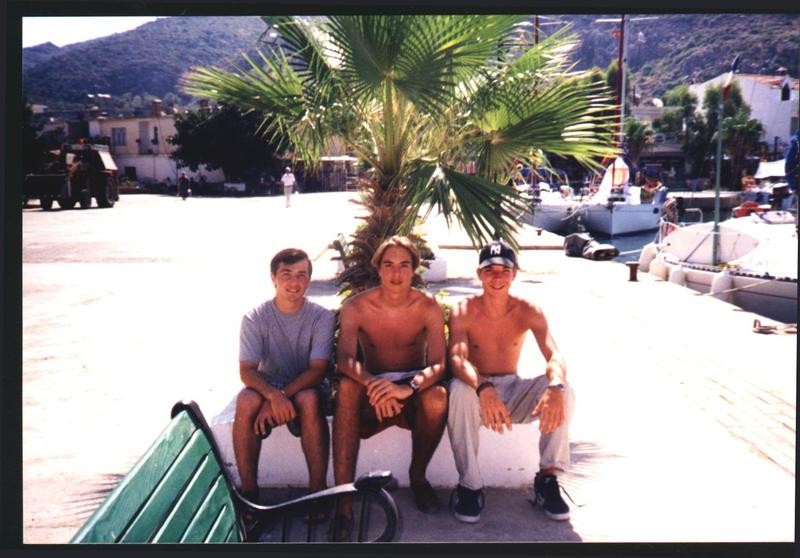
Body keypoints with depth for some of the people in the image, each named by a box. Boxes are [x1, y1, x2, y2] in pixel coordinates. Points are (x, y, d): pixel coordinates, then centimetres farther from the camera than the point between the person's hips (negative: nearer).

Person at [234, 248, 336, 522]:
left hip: (305, 389, -1)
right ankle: (248, 490, -18)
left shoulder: (321, 317, -9)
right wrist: (273, 395, -36)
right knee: (246, 401, -32)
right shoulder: (255, 318, -7)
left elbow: (317, 370, -16)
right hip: (266, 387, 1)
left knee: (309, 400, -35)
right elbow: (247, 370, -15)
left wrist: (282, 396, -31)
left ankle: (317, 490, -25)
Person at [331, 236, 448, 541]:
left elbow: (437, 364, -19)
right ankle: (344, 501, -36)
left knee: (437, 398, -35)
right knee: (347, 387, -35)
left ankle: (417, 476, -5)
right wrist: (372, 384, -45)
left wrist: (410, 387, -42)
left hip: (414, 393, 0)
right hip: (372, 391, 0)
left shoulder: (429, 307, -9)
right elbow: (345, 359, -23)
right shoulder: (355, 307, -9)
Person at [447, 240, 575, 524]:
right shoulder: (463, 312, -11)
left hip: (513, 390, 2)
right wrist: (483, 388, -50)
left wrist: (555, 387, -44)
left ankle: (547, 479, -10)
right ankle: (469, 485, -24)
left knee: (564, 392, -25)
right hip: (477, 391, -2)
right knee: (459, 390, -37)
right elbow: (456, 358, -28)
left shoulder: (528, 312, -6)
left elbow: (554, 356, -20)